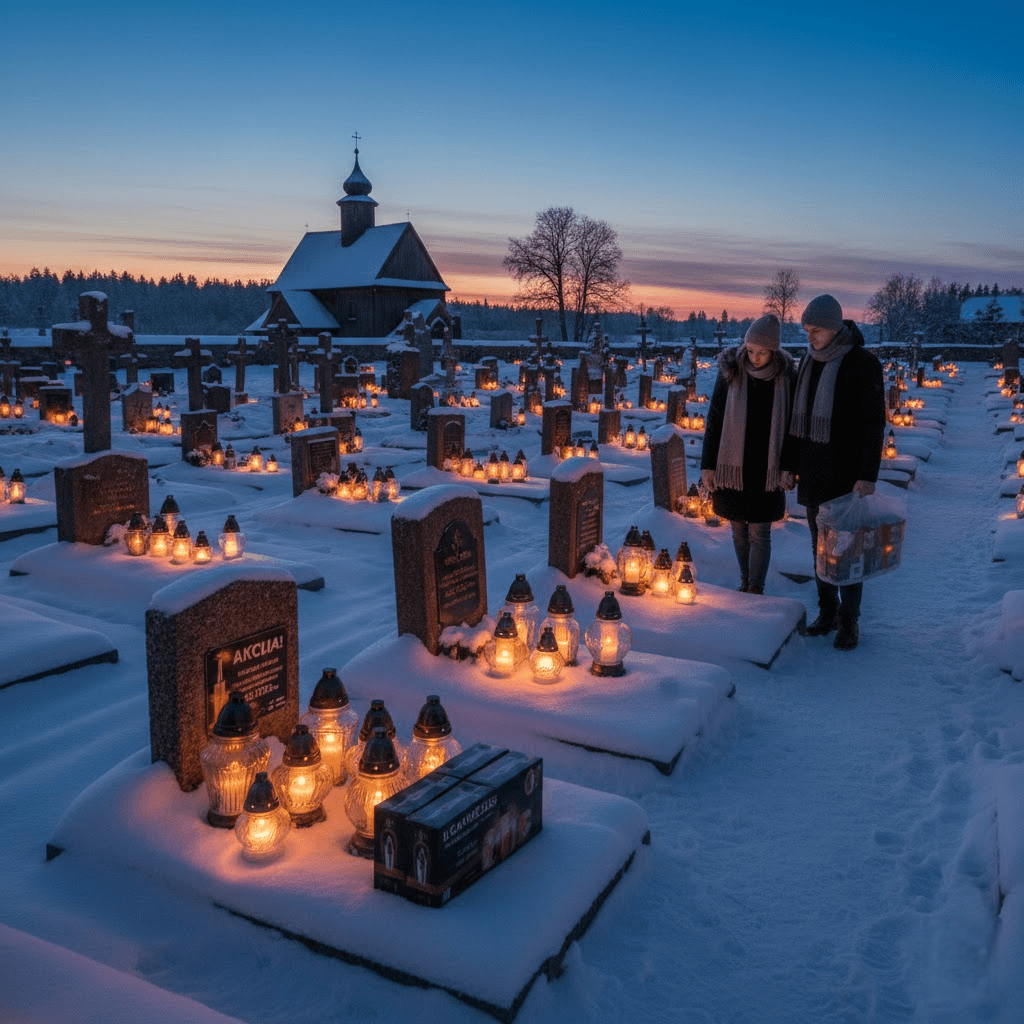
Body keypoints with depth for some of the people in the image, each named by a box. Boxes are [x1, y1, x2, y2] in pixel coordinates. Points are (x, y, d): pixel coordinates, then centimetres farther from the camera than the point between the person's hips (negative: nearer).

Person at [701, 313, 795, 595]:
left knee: (759, 533, 1)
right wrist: (707, 465, -3)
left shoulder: (785, 376, -4)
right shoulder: (731, 371, -6)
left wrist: (789, 466, -2)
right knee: (738, 530, 12)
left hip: (766, 469, -1)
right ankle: (746, 582, 30)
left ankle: (756, 590, 13)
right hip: (732, 465, 1)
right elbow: (714, 419, -2)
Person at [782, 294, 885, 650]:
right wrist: (789, 464, 14)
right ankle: (827, 612, 25)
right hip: (813, 472, 6)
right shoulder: (809, 361, 8)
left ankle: (849, 620, 14)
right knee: (819, 545, 12)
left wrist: (868, 475, -17)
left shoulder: (862, 363, -11)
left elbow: (874, 422, -12)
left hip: (846, 473, -6)